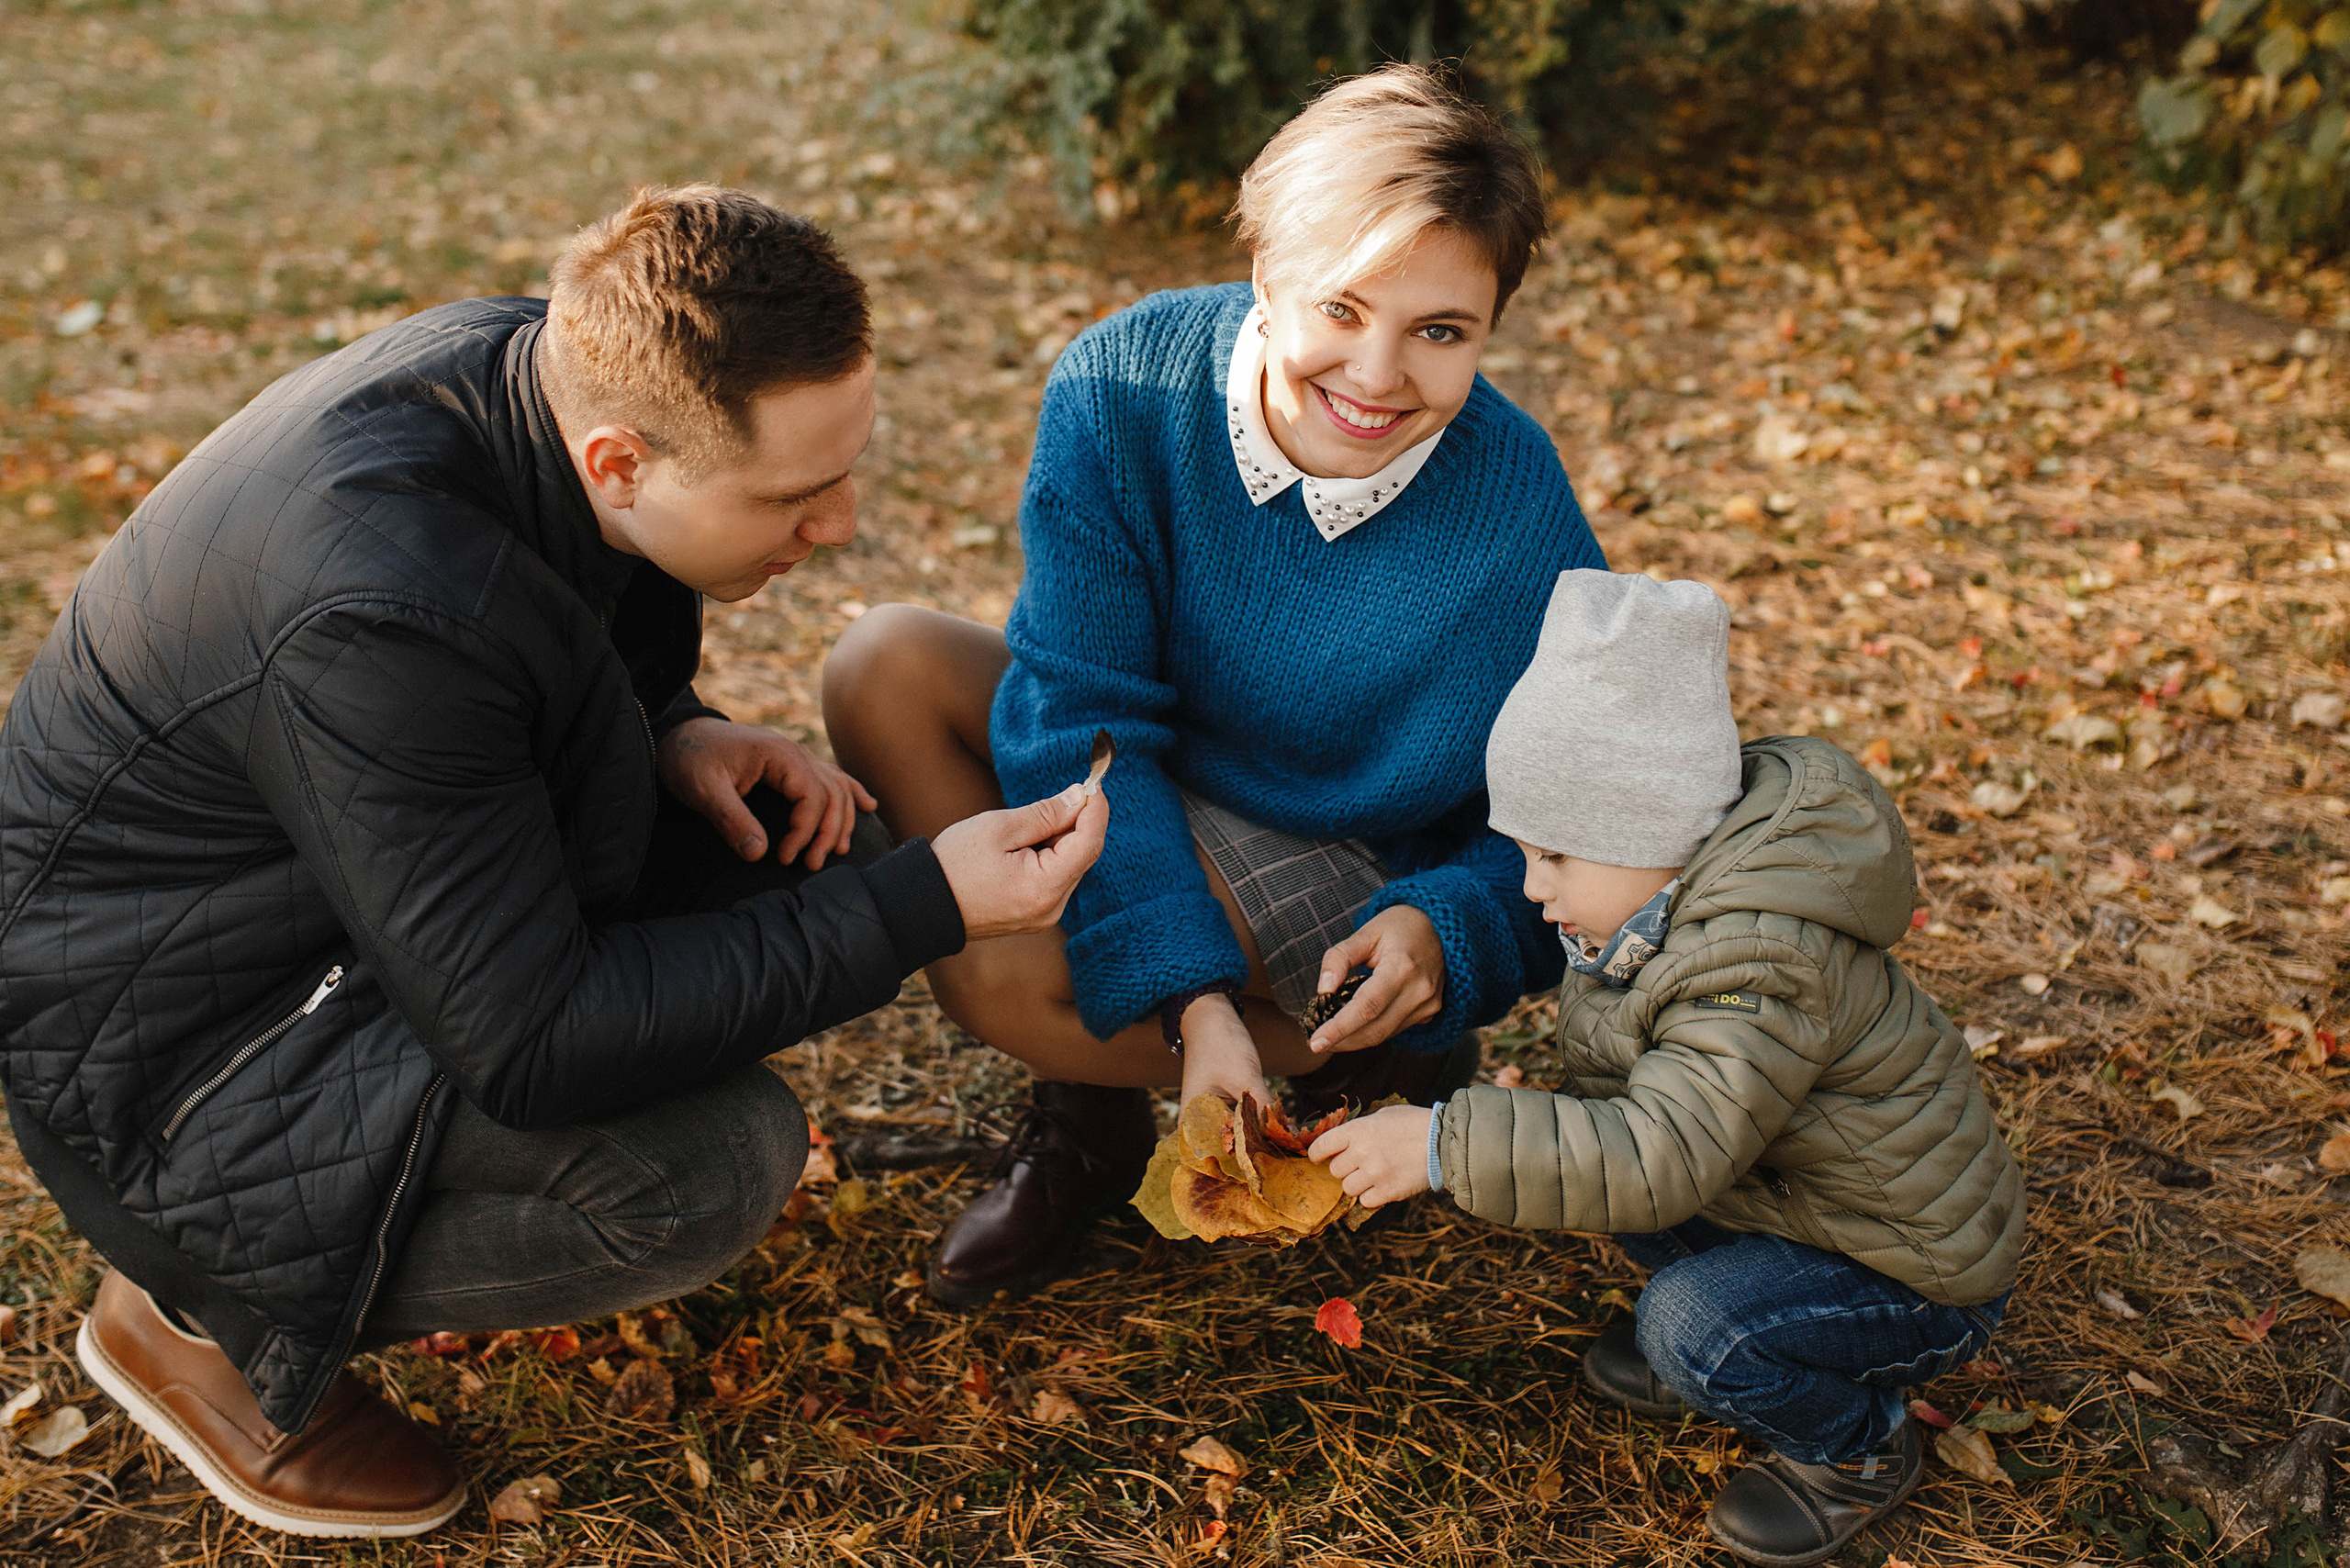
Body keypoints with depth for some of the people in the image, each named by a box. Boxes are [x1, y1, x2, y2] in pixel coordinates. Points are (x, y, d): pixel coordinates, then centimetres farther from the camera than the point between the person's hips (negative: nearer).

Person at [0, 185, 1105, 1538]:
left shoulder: (545, 366, -11)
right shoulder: (383, 612, -36)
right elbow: (528, 1045, -31)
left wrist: (674, 732, -10)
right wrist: (927, 910, -30)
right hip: (171, 1027, -8)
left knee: (809, 852, -3)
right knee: (716, 1165, -25)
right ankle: (201, 1312, -3)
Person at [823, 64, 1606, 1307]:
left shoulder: (1519, 521, -25)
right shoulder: (1123, 388, -21)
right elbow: (1080, 718, -22)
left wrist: (1446, 926, -35)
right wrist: (1194, 1002, -32)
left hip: (1350, 881, -4)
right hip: (1129, 786, 5)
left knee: (1000, 967, -27)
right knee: (886, 666, -19)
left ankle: (1382, 1071, 0)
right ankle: (1076, 1109, -6)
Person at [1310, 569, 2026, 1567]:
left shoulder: (1758, 969, -35)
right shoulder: (1664, 908, -4)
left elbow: (1659, 1159, -43)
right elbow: (1624, 1111, 3)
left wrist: (1446, 1148, -42)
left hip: (1920, 1272, -9)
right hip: (1805, 1193, 9)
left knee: (1693, 1327, -29)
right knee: (1583, 1136, -1)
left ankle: (1861, 1447, 1)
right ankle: (1705, 1344, 13)